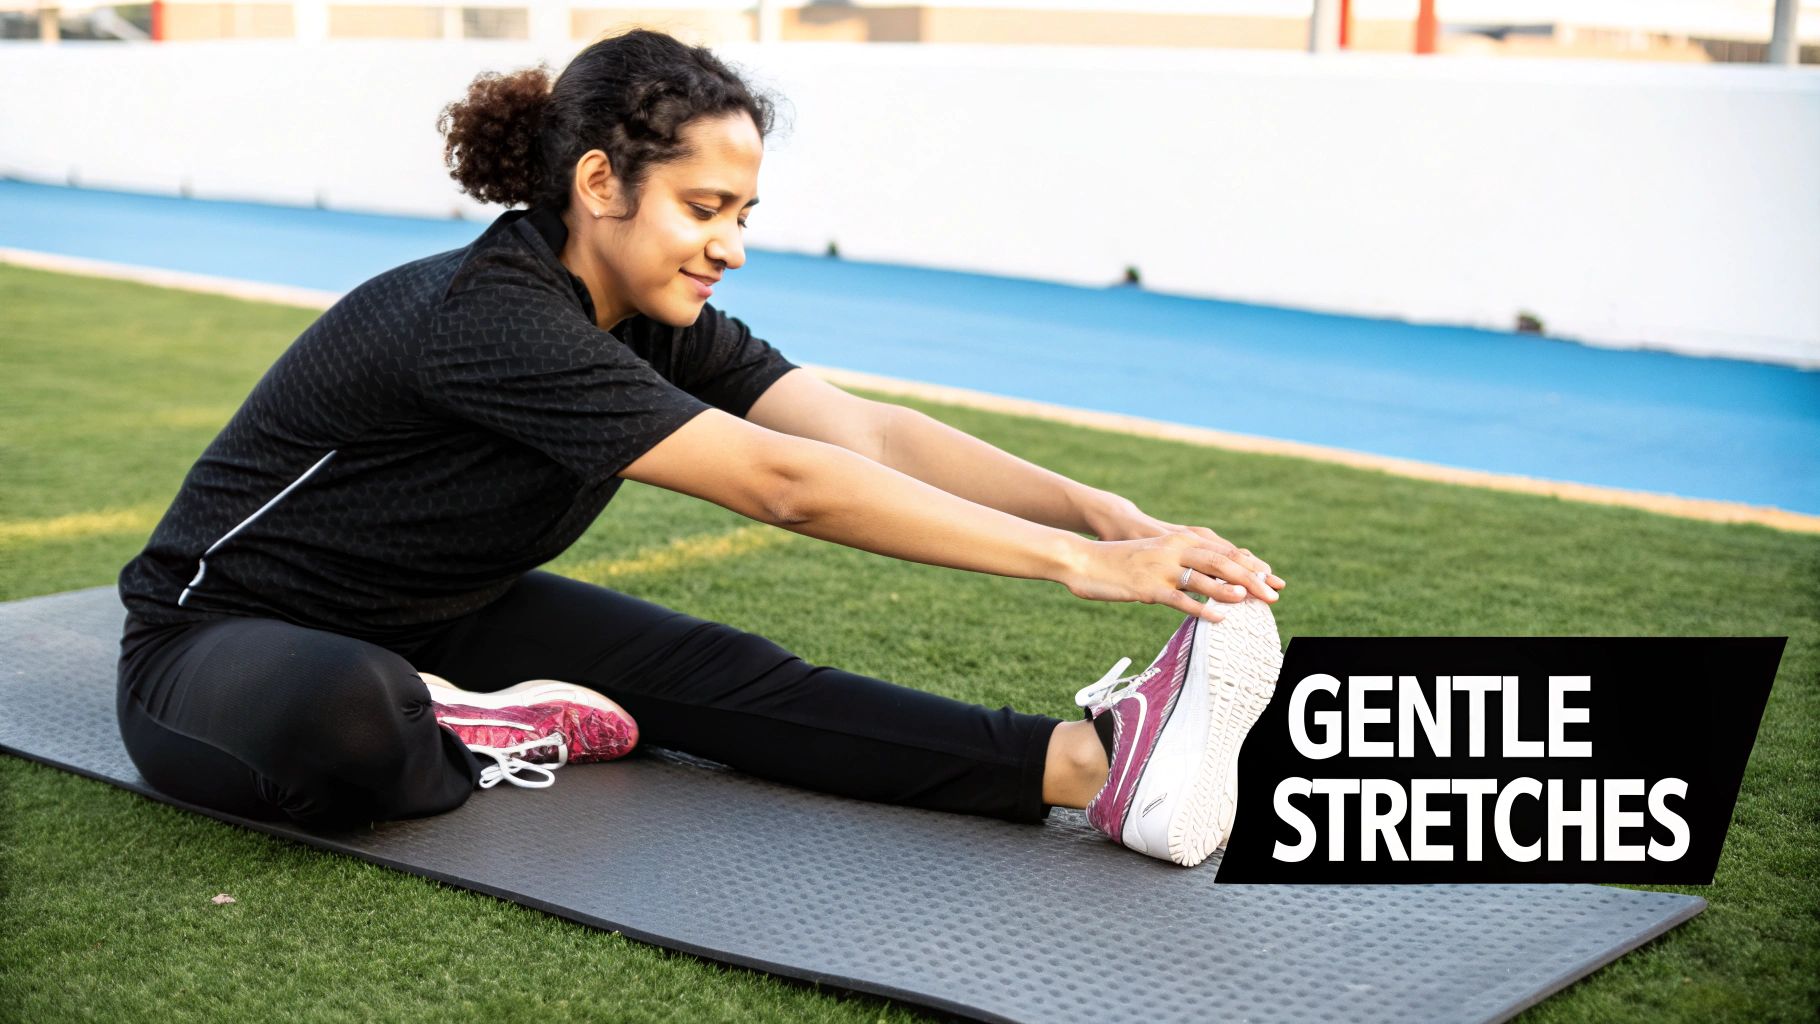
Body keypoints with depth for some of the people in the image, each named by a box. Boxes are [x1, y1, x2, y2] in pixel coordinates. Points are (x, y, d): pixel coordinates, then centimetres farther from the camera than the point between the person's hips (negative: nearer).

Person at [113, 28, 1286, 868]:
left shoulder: (657, 323, -5)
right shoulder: (491, 318, -31)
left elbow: (868, 432, -15)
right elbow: (784, 484, -36)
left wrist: (1106, 513, -27)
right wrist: (1074, 562, -38)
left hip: (431, 621, 7)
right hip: (225, 640, -7)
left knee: (715, 674, -17)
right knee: (337, 718, -45)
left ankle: (1092, 762, -31)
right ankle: (485, 742, -13)